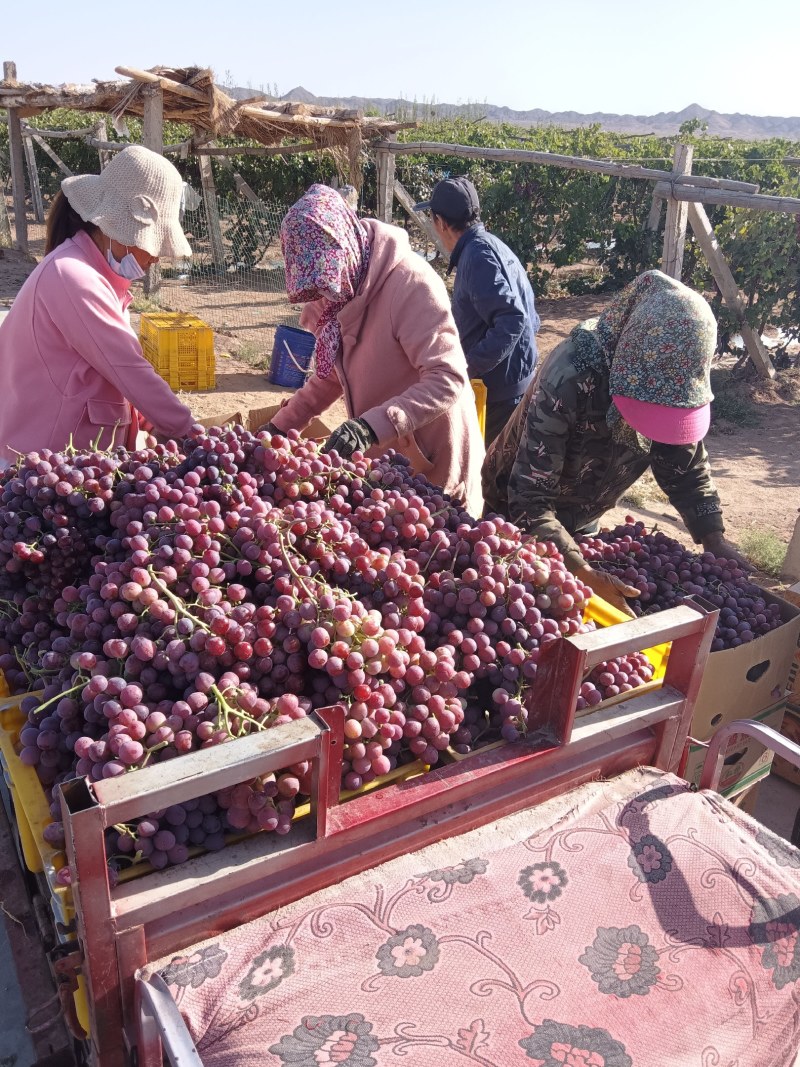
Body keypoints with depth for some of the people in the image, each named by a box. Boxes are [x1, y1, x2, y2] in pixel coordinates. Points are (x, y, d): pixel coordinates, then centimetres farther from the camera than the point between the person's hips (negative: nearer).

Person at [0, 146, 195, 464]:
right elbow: (130, 371, -21)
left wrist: (154, 424, 5)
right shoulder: (71, 277, -20)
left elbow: (116, 369, 12)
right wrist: (193, 437, -15)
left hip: (76, 452, 9)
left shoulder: (92, 271, 11)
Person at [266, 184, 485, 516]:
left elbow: (448, 380, -29)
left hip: (430, 460, -7)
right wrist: (280, 427, 5)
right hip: (377, 456, 7)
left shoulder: (410, 282, -23)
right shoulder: (337, 294, 1)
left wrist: (373, 426, -40)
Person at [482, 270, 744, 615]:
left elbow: (687, 470, -4)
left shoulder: (671, 382, -18)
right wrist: (585, 575, -47)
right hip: (516, 511, -5)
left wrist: (716, 543, -17)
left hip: (580, 519, 5)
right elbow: (530, 498, -38)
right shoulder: (571, 377, -36)